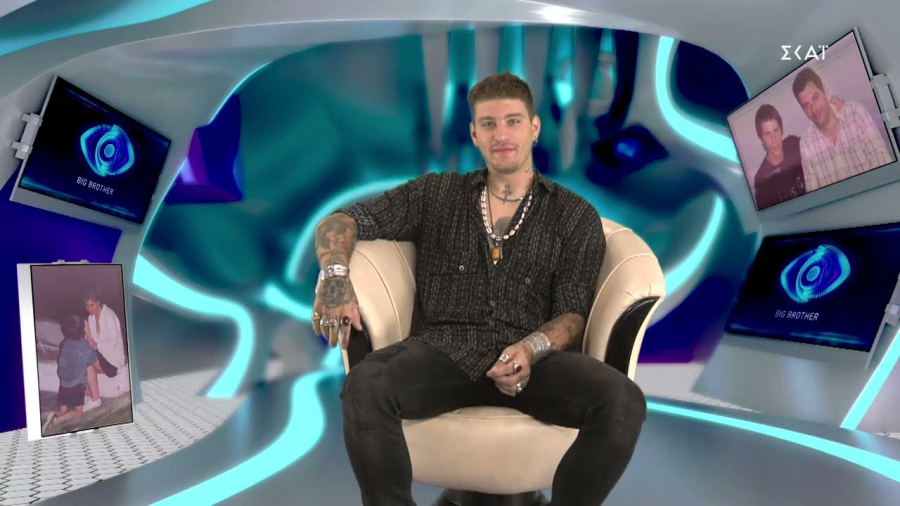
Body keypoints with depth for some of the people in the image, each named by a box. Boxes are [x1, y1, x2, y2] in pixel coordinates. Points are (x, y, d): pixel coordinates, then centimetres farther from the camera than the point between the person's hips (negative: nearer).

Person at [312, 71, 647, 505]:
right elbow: (342, 221, 11)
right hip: (445, 351, 0)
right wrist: (335, 274, -12)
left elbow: (574, 313, 5)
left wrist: (533, 348, -18)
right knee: (364, 387, -30)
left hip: (537, 357, 1)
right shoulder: (436, 193, 15)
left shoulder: (575, 216, 12)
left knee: (624, 403, -28)